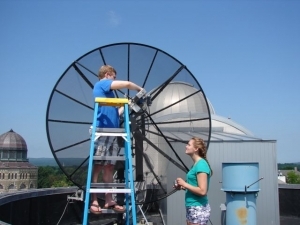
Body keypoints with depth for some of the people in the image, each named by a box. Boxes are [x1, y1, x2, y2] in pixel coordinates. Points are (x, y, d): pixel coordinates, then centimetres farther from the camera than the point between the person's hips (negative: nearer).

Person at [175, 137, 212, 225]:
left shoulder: (201, 165, -17)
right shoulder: (196, 164, 12)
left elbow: (202, 191, -22)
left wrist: (184, 184, -15)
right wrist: (183, 187, 6)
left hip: (198, 209, -10)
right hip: (192, 208, 10)